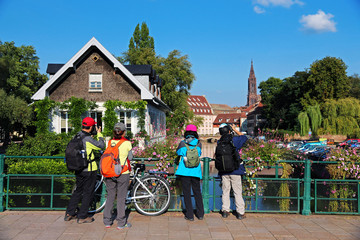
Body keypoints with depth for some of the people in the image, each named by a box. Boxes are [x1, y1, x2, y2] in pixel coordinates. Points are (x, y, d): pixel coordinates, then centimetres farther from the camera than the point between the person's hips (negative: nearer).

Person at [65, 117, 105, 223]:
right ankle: (82, 217, 12)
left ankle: (69, 214, 26)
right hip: (89, 170, -8)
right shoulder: (88, 139, -22)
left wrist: (93, 134, 11)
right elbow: (101, 145, -14)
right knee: (88, 193, 5)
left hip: (78, 169, 8)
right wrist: (99, 134, -3)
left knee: (78, 191, 21)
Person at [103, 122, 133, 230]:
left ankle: (107, 222, 20)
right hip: (123, 173, -3)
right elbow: (130, 158, -1)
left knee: (110, 196, 14)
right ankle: (121, 223, 11)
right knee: (121, 197, 5)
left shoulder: (110, 142, 0)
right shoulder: (127, 143, -8)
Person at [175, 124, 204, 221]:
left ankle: (190, 215, 9)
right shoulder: (198, 143, 2)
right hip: (196, 171, 2)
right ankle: (200, 214, 20)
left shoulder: (182, 143, -2)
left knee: (187, 193, 6)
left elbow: (178, 152, 16)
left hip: (185, 171, -2)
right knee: (197, 192, 14)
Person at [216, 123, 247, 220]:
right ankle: (240, 213, 8)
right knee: (238, 192, 4)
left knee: (225, 191, 12)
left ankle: (225, 210, 15)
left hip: (224, 171, 3)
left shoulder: (219, 142, 1)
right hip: (235, 171, -3)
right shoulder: (235, 139, -8)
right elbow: (244, 138, 10)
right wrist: (235, 130, 15)